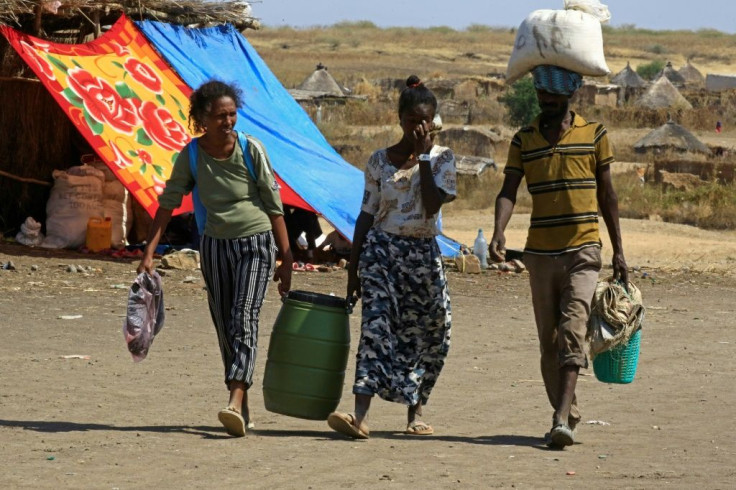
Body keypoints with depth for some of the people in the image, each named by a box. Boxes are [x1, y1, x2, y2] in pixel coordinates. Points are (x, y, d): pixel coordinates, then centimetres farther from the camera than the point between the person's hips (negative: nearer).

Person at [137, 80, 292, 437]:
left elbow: (274, 206, -4)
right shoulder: (190, 157, -3)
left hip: (256, 244, -4)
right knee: (224, 328, 8)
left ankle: (235, 404, -29)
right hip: (215, 245, 4)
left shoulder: (251, 150, -9)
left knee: (243, 318, -18)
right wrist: (149, 253, -9)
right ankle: (242, 407, 18)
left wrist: (286, 260, -4)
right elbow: (167, 204, 0)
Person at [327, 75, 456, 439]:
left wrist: (423, 156, -11)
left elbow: (432, 206, -11)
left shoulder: (442, 158, 4)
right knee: (377, 326, -15)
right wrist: (353, 268, 7)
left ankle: (415, 411, 20)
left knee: (430, 333, 3)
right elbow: (367, 215, 10)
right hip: (381, 249, -1)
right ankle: (360, 414, -26)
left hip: (423, 254, 1)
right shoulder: (379, 161, 7)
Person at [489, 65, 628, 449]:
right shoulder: (524, 140, 7)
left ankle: (561, 419, -24)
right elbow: (508, 191, -2)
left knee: (572, 332, -16)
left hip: (582, 250, -3)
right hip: (540, 253, 3)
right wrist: (499, 231, -22)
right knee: (548, 341, 7)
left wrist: (618, 251, 7)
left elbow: (606, 194, 9)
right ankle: (567, 414, 19)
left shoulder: (593, 134, 4)